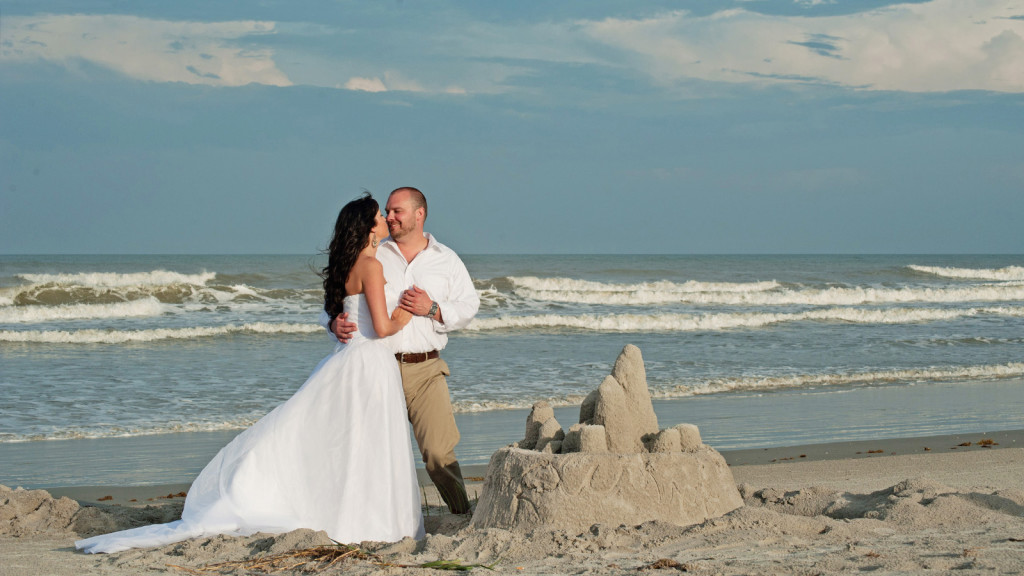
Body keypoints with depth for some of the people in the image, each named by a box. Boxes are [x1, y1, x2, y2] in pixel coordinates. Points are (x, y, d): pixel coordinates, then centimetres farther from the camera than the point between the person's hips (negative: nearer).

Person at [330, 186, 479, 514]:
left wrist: (433, 310, -10)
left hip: (426, 369, -1)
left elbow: (469, 306, 8)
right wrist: (336, 323, -12)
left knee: (438, 451, -10)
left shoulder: (446, 260, 12)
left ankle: (464, 515, 0)